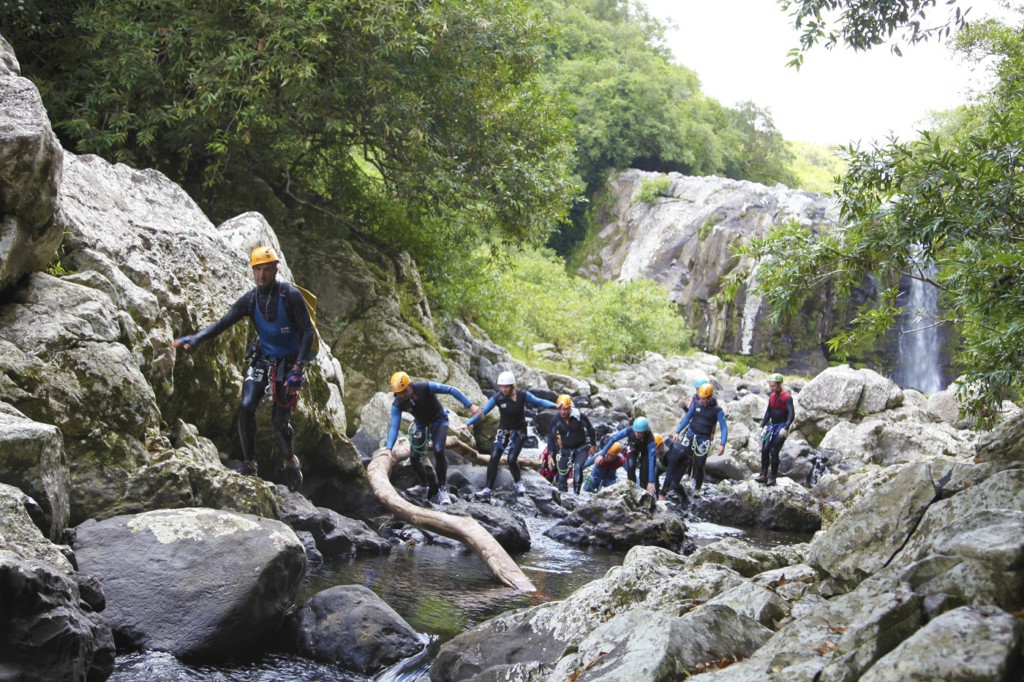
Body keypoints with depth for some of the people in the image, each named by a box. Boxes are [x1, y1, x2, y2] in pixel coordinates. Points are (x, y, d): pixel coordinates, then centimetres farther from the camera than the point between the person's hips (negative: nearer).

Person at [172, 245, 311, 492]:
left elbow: (308, 331, -15)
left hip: (287, 364, -4)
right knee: (246, 408, -15)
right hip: (262, 360, 4)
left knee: (280, 422, -6)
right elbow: (222, 323, -9)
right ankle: (249, 464, -2)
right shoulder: (250, 299, -3)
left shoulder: (290, 295, -14)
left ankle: (290, 460, 23)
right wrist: (194, 339, -26)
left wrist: (298, 368, -23)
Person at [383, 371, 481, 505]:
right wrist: (389, 448, -41)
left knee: (438, 451, -24)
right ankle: (427, 488, 13)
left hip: (438, 420, -4)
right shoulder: (397, 405, -23)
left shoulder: (425, 387, -32)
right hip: (420, 423, 4)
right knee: (414, 457, -8)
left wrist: (470, 405, -33)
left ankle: (442, 489, -9)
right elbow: (394, 427, -26)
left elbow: (451, 390, -29)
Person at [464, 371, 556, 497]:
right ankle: (488, 488, -5)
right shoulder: (497, 398, -15)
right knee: (494, 457, -12)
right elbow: (483, 412, -14)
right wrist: (468, 424, -21)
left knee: (511, 459, -13)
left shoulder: (523, 395, -17)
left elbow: (539, 402, -12)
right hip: (503, 430, 2)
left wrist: (556, 405, -26)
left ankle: (518, 483, 16)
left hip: (519, 431, -2)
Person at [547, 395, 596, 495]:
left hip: (581, 448, -3)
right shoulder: (556, 421, -11)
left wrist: (592, 445, 2)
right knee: (562, 475, 1)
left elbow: (590, 430, -2)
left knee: (577, 468, -26)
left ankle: (576, 493, -17)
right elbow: (551, 438, -1)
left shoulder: (579, 416, -17)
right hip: (565, 450, 3)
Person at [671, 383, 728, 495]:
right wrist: (677, 432, 4)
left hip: (703, 439, -3)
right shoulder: (696, 404, 0)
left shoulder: (717, 410, -10)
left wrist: (722, 444, -22)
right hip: (690, 434, 3)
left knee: (699, 465, 1)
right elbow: (687, 418, 10)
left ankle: (697, 489, 16)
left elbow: (724, 428, -10)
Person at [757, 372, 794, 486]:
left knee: (774, 451, -12)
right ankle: (763, 475, 2)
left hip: (781, 428, -7)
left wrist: (785, 428, -31)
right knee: (765, 450, -3)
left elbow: (791, 414, -21)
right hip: (772, 426, 7)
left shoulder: (787, 397, -13)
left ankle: (772, 477, -6)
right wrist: (762, 425, 11)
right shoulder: (772, 396, 9)